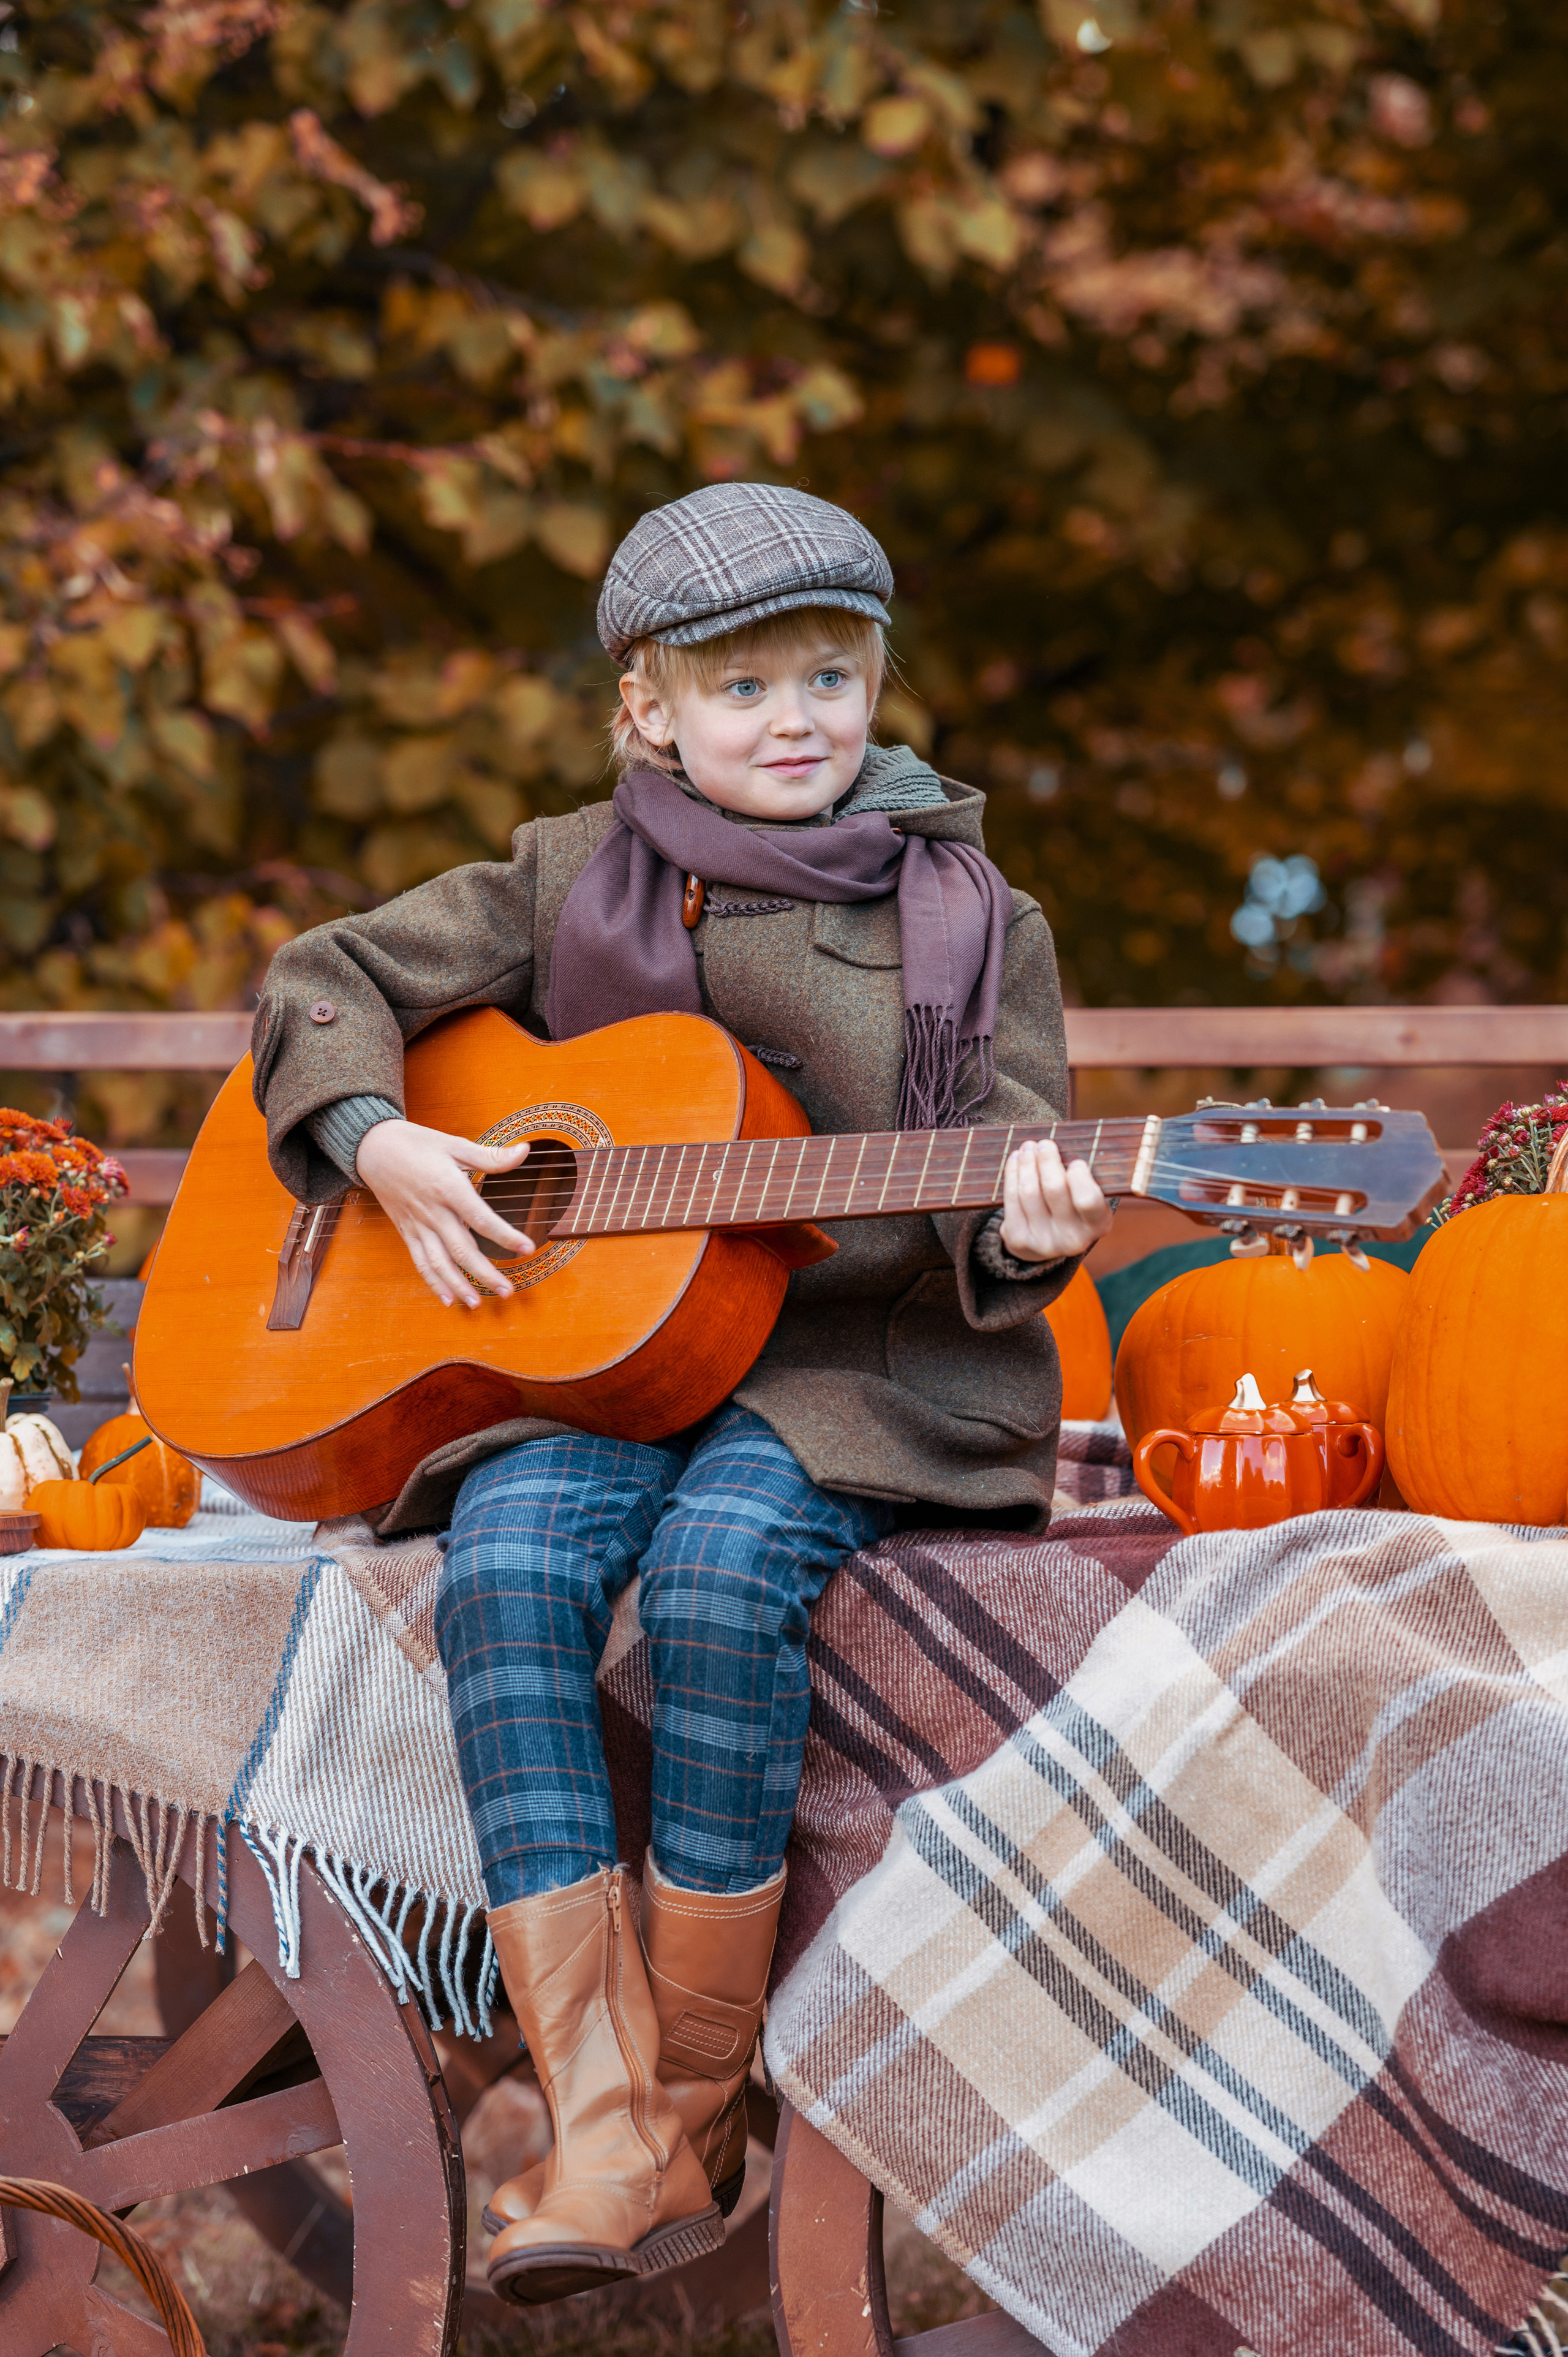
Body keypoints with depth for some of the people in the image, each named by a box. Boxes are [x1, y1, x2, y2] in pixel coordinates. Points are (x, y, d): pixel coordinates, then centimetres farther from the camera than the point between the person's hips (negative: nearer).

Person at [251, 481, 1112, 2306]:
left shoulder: (963, 921, 7)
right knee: (506, 1561, -31)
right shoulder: (576, 881, 11)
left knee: (721, 1561, -35)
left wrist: (1027, 1231, -21)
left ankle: (696, 2126, -21)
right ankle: (599, 2135, -33)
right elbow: (326, 983, 15)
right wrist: (384, 1145, -4)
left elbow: (998, 1193, 3)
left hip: (858, 1363, -2)